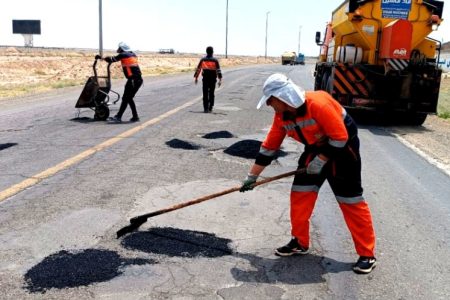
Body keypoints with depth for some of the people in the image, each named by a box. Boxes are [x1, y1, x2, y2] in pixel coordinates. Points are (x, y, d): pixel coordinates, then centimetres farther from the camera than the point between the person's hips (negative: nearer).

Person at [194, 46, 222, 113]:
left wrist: (196, 77, 14)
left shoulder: (202, 60, 1)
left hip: (205, 79, 1)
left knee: (205, 94, 5)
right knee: (211, 94, 9)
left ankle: (205, 108, 0)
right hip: (213, 79, -1)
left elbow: (198, 69, 5)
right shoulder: (215, 60, -4)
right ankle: (210, 108, 10)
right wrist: (220, 79, -9)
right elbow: (218, 70, -9)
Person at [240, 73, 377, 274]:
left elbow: (340, 137, -27)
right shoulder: (281, 116, -7)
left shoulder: (318, 103, -32)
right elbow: (269, 147, 0)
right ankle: (300, 242, 18)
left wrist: (321, 161, -22)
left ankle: (367, 254, 5)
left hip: (343, 146, -7)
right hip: (315, 148, 7)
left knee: (350, 200, -6)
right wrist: (252, 177, 2)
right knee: (300, 194, 3)